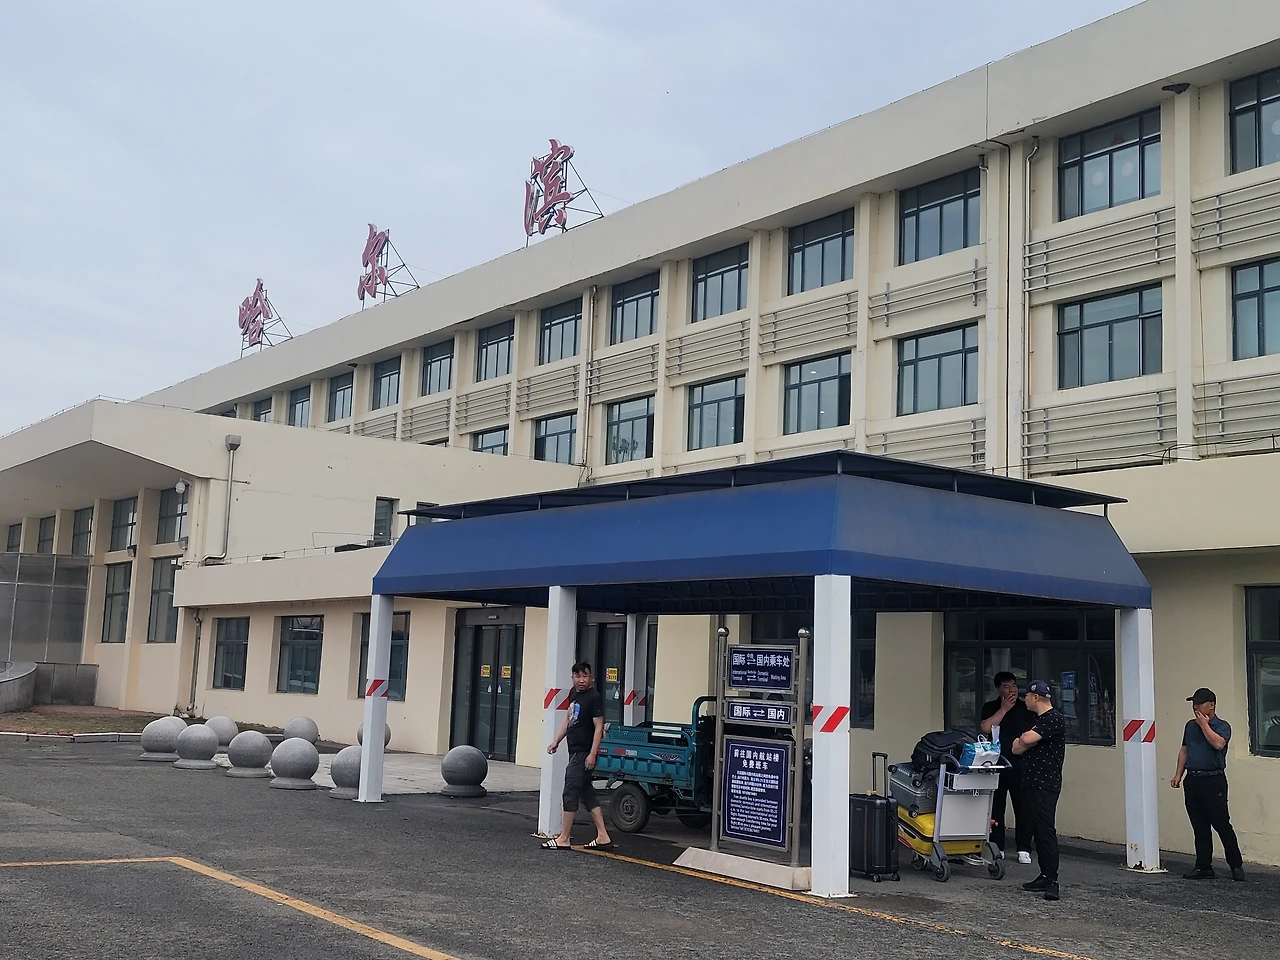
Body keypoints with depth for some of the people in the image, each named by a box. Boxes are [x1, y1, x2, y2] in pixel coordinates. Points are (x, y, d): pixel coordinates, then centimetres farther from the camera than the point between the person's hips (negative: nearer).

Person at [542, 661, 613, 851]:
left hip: (584, 754, -9)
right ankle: (602, 837, 14)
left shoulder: (594, 697, -15)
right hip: (575, 751, 9)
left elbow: (599, 727, -18)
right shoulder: (574, 693, 11)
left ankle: (563, 839, 1)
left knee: (571, 793, -5)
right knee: (587, 793, 11)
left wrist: (592, 754, -23)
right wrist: (556, 741, 17)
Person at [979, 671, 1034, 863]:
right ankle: (996, 847, 13)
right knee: (995, 807, 3)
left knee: (1023, 807, -2)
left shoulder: (1025, 708, 9)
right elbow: (985, 728, -8)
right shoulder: (990, 708, 9)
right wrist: (1004, 709, -6)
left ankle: (1023, 849, 6)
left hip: (1020, 765, 0)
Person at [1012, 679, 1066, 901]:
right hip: (1031, 783, 10)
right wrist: (1021, 744, -6)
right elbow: (1017, 749, 16)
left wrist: (1021, 741, 0)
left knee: (1046, 831, -12)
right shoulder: (1037, 719, 20)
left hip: (1045, 785, -10)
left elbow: (1027, 739, -23)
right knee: (1038, 830, 13)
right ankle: (1045, 876, 19)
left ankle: (1052, 881, -13)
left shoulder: (1054, 719, -12)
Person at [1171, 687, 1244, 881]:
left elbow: (1218, 743, -23)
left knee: (1222, 825, -4)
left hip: (1213, 780, -6)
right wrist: (1178, 774, 12)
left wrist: (1204, 724, -13)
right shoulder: (1190, 725, 16)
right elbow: (1184, 751, 19)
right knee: (1200, 828, 8)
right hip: (1192, 780, 6)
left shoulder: (1222, 726, -3)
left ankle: (1236, 866, 7)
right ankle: (1203, 867, 13)